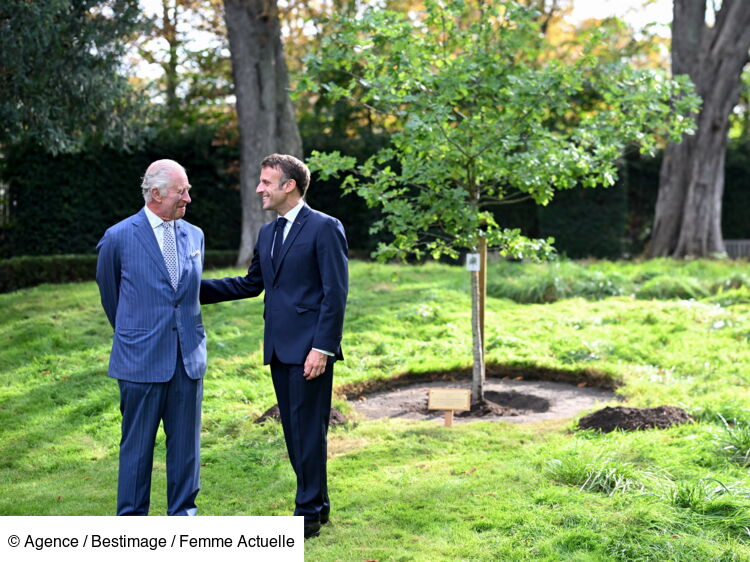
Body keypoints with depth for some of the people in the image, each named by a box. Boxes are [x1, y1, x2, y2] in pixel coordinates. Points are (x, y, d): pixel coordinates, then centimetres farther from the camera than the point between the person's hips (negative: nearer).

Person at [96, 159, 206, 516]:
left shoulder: (194, 236, 8)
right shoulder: (119, 238, -5)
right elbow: (109, 290, 10)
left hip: (188, 357, 4)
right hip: (142, 359, -4)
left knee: (185, 440, 10)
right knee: (137, 445, 5)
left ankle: (182, 513, 23)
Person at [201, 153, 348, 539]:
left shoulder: (324, 228, -9)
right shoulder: (268, 233, 15)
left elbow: (335, 293, -13)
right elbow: (252, 283, 21)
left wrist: (322, 347, -18)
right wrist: (199, 288, 11)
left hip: (309, 348, -8)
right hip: (279, 348, 8)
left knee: (308, 430, -2)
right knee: (294, 430, 14)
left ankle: (309, 514, 7)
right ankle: (316, 502, 26)